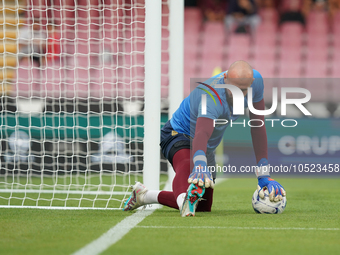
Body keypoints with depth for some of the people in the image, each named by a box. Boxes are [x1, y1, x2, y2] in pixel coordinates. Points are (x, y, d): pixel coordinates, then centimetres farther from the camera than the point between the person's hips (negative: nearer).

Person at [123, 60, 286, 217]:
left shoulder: (255, 79, -19)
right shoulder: (212, 98, -39)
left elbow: (258, 127, -9)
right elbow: (202, 133, -58)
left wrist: (263, 174, -10)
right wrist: (200, 165, -80)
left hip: (208, 147, 8)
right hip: (179, 135, -8)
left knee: (204, 206, 14)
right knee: (187, 166, -44)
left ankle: (144, 195, 29)